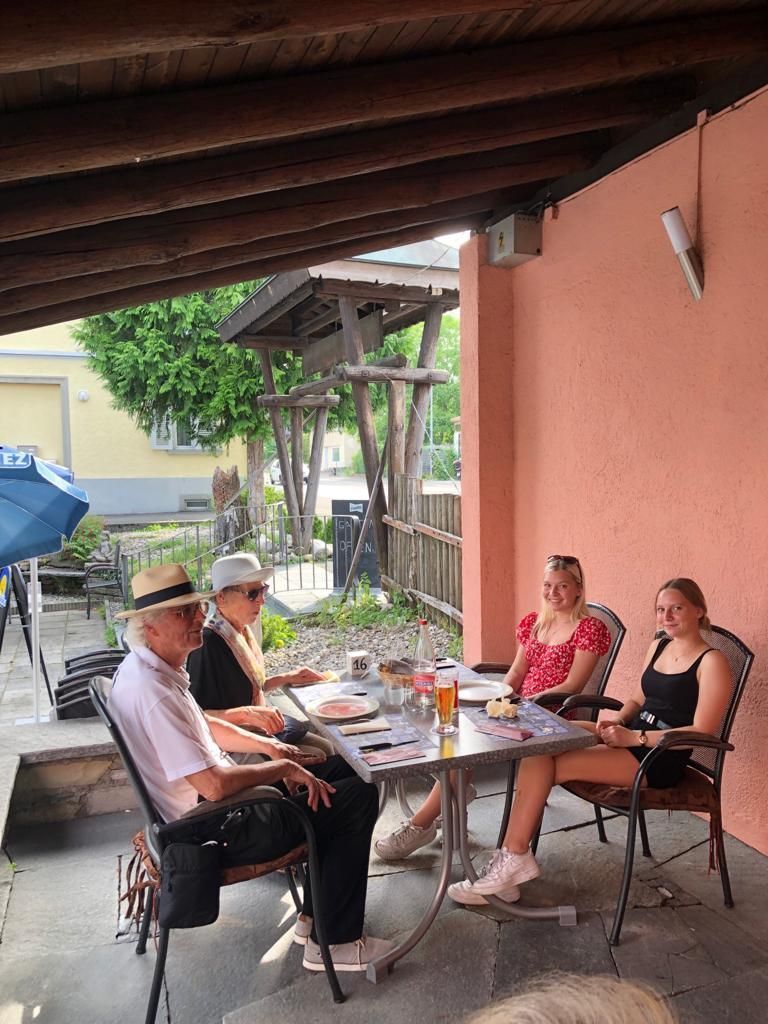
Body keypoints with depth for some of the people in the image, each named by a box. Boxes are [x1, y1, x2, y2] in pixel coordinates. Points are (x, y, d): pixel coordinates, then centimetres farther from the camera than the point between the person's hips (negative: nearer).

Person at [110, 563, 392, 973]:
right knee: (359, 796, -7)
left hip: (207, 809, 10)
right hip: (217, 829, -10)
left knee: (334, 771, 19)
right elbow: (214, 785, -32)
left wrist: (269, 746, 7)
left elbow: (205, 726, 17)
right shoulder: (154, 693, -30)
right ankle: (333, 942, 4)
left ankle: (315, 913, 25)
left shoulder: (143, 669, 3)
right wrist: (284, 768, -17)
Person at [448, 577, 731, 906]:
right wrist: (617, 720, -1)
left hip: (660, 759, -8)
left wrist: (634, 737, -20)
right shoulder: (658, 646, 14)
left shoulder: (711, 662, -9)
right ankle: (513, 857, -19)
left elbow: (702, 731, -16)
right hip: (629, 738, 8)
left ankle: (514, 856, -10)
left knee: (546, 764, -23)